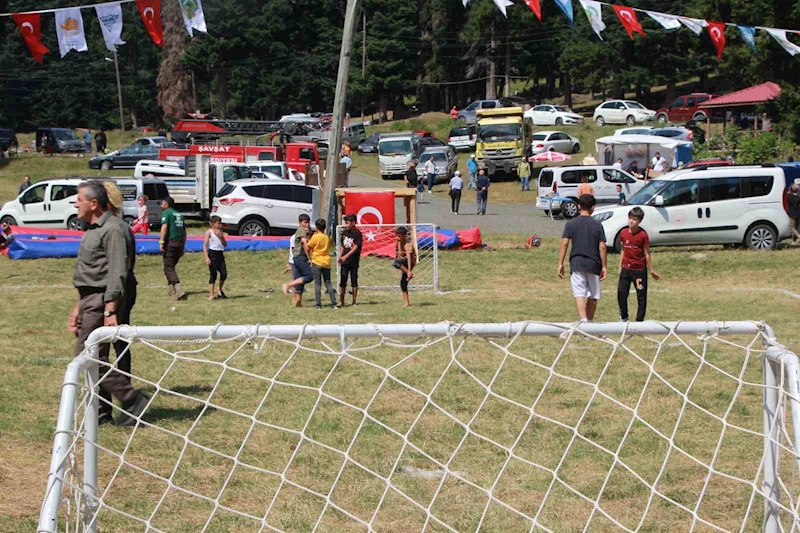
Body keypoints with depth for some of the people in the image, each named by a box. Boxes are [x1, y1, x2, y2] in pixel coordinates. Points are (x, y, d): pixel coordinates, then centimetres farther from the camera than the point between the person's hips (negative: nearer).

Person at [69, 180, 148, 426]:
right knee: (95, 357, 11)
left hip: (101, 301, -10)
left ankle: (132, 399, -7)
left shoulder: (112, 230, -15)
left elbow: (117, 273, -21)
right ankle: (101, 413, 16)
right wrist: (79, 307, 24)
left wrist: (110, 310, -26)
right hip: (90, 299, 10)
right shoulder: (94, 230, 18)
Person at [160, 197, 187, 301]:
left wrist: (161, 241, -23)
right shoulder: (179, 215, 20)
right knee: (171, 267, 19)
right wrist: (182, 247, 26)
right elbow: (184, 232, 22)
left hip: (170, 242, -7)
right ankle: (172, 292, 18)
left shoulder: (166, 213, -2)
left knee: (168, 268, -6)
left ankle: (179, 290, -22)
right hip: (179, 243, 7)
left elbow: (164, 226, -18)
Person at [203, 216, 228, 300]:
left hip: (220, 254, 5)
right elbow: (205, 245, -9)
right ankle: (211, 295, -2)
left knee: (224, 273, -1)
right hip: (212, 253, -5)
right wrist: (206, 257, -18)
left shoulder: (221, 232, 12)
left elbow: (225, 244, 9)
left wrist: (221, 237, -8)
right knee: (213, 274, -5)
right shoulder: (209, 232, -4)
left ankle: (220, 290, 22)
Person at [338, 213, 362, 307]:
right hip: (344, 262, 5)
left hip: (354, 261, -5)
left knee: (354, 282, 2)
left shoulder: (357, 233, -9)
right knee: (342, 281, 4)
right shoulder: (344, 232, 9)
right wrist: (340, 256, 5)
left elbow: (356, 247, -17)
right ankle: (341, 301, 10)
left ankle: (354, 302, 10)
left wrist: (345, 256, -24)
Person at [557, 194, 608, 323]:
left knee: (579, 294, -7)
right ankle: (589, 322, 21)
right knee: (593, 296, 14)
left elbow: (564, 243, -6)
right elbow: (602, 246, -1)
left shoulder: (571, 224, 0)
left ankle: (583, 321, -24)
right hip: (593, 264, 1)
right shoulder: (597, 225, 2)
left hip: (576, 263, -1)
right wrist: (604, 266, 4)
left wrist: (560, 263, -3)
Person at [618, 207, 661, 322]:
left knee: (641, 296, 4)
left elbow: (647, 254, -4)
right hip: (626, 269, 3)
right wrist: (620, 266, 11)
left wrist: (651, 270, -1)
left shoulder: (643, 235, -10)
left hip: (640, 270, -3)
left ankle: (640, 320, 13)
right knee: (621, 293, 0)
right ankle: (624, 318, 17)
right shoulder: (623, 233, 2)